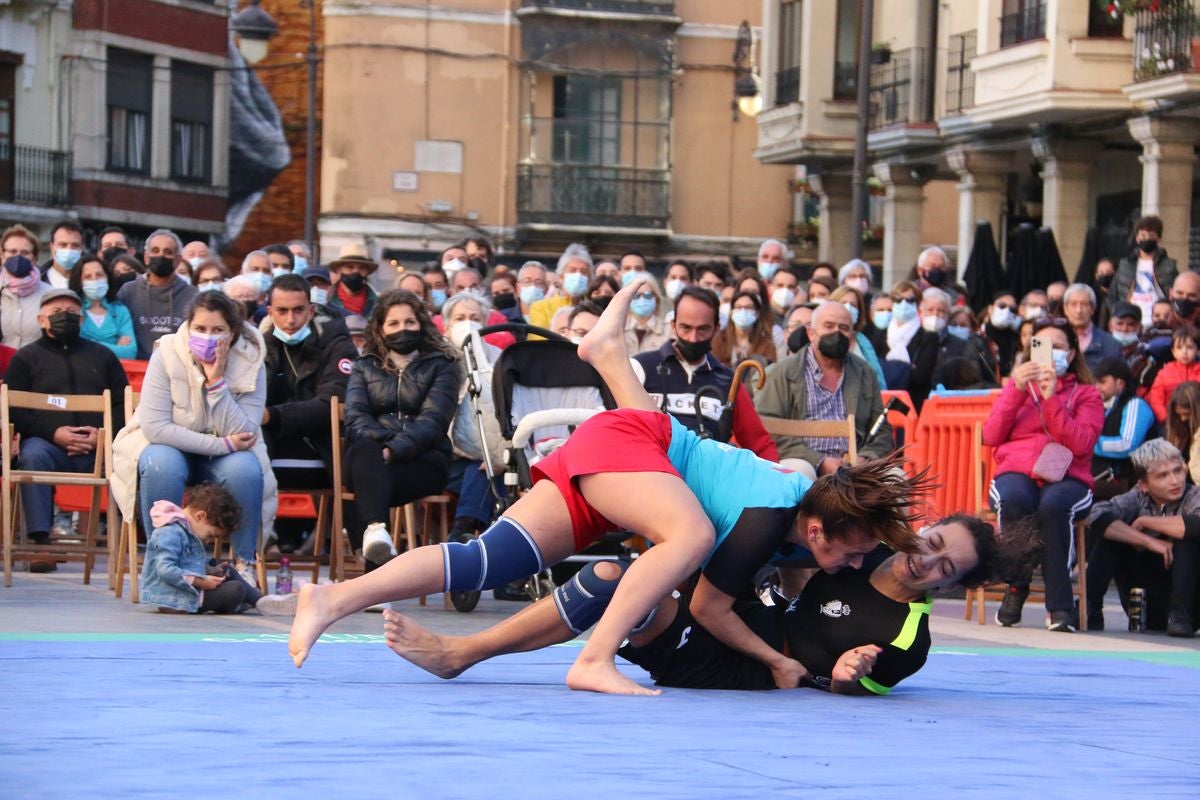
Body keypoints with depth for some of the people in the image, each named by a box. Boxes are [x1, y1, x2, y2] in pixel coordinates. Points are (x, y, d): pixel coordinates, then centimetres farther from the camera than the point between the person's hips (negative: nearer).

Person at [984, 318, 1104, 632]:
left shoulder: (1086, 394, 16)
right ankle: (1016, 588, -21)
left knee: (1053, 505, -39)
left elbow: (1081, 444, -3)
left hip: (1066, 478, -1)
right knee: (1013, 500, -37)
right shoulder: (1017, 387, 24)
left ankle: (1060, 606, -32)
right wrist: (1017, 390, -3)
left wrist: (1052, 399, -9)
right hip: (1017, 473, 1)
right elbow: (991, 437, 7)